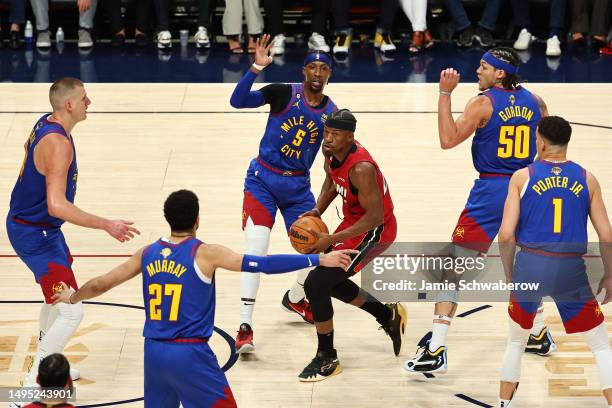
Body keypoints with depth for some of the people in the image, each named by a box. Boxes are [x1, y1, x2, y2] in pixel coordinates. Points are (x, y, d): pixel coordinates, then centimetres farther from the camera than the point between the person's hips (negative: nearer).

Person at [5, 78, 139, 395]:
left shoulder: (45, 124, 2)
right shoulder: (58, 143, -29)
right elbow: (56, 206, -36)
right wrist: (106, 225, -35)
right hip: (35, 235, -11)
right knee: (71, 312, -11)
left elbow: (30, 147, 26)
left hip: (33, 225, 11)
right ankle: (32, 385, -5)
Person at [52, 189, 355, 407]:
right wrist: (320, 260, -12)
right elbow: (264, 264, -14)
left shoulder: (147, 254, 8)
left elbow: (100, 284, 16)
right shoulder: (205, 254, -8)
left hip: (154, 352, 5)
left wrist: (72, 297, 37)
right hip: (190, 354, -5)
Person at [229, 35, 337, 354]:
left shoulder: (332, 112, 0)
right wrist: (256, 68, -33)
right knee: (256, 249, -17)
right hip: (263, 181, -4)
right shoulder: (283, 93, -10)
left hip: (298, 187, 4)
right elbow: (238, 101, -22)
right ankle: (245, 326, -14)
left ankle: (295, 299, 38)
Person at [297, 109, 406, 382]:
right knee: (328, 279, 22)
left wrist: (332, 239, -31)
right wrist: (318, 210, -2)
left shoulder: (361, 168, -33)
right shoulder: (331, 152, -7)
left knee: (316, 284, -14)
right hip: (354, 221, 10)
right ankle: (388, 316, 39)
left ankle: (327, 360, 2)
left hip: (374, 230, -10)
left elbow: (375, 217, -31)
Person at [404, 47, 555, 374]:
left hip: (491, 190, -6)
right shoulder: (533, 100, 6)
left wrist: (445, 93, -16)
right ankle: (539, 335, 36)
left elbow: (448, 140, -18)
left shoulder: (483, 103, -10)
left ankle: (435, 351, -11)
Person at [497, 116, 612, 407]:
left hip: (529, 265, 0)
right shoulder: (587, 180, 6)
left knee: (516, 340, 24)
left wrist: (510, 275, 10)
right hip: (571, 270, 0)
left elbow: (506, 235, -4)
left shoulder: (522, 177, 2)